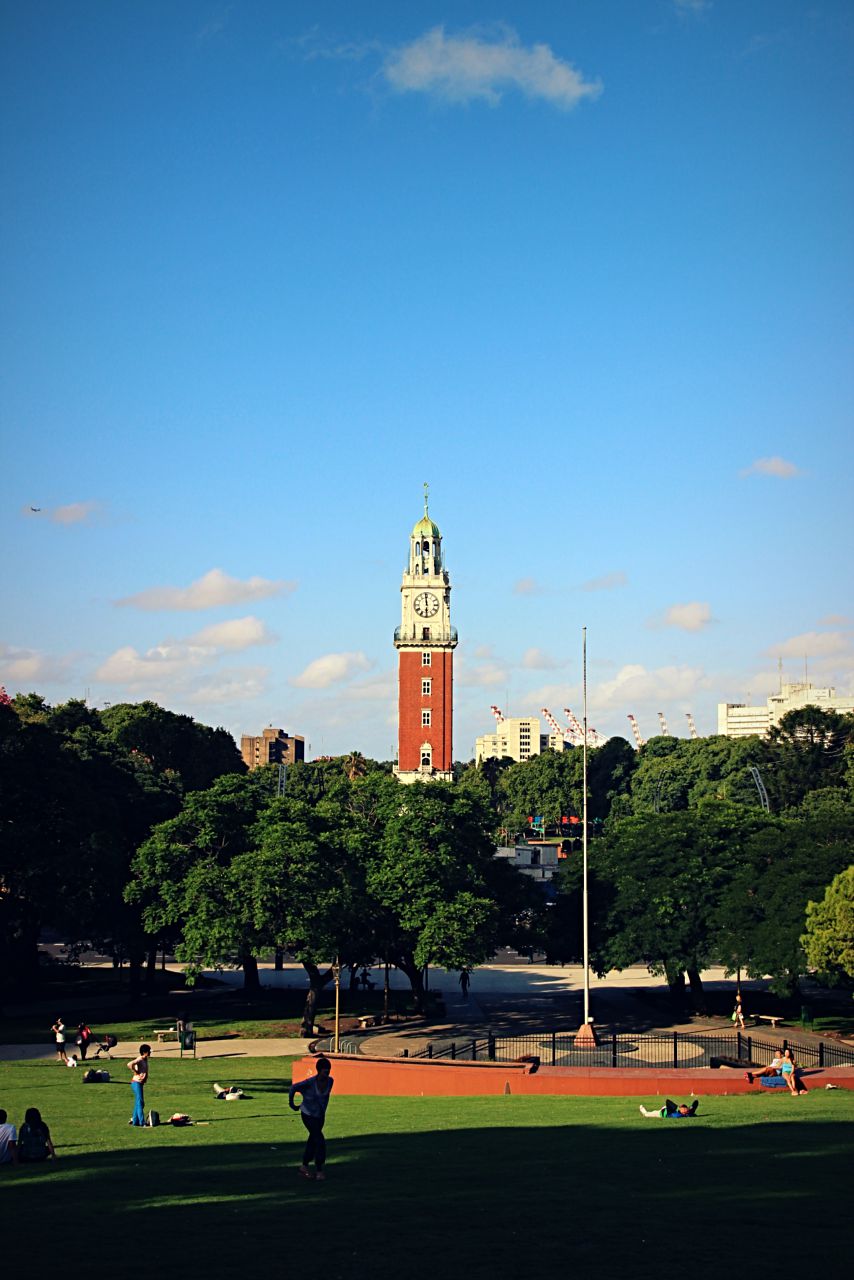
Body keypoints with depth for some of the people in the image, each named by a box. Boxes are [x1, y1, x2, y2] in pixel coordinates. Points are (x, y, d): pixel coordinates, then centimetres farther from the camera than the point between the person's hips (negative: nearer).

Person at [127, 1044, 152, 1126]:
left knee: (138, 1103, 13)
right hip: (136, 1082, -10)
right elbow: (129, 1064, -30)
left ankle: (135, 1121, 19)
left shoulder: (145, 1059, 12)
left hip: (140, 1083, 10)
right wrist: (136, 1073, -21)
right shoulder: (140, 1059, -16)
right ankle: (142, 1122, -9)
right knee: (140, 1102, -9)